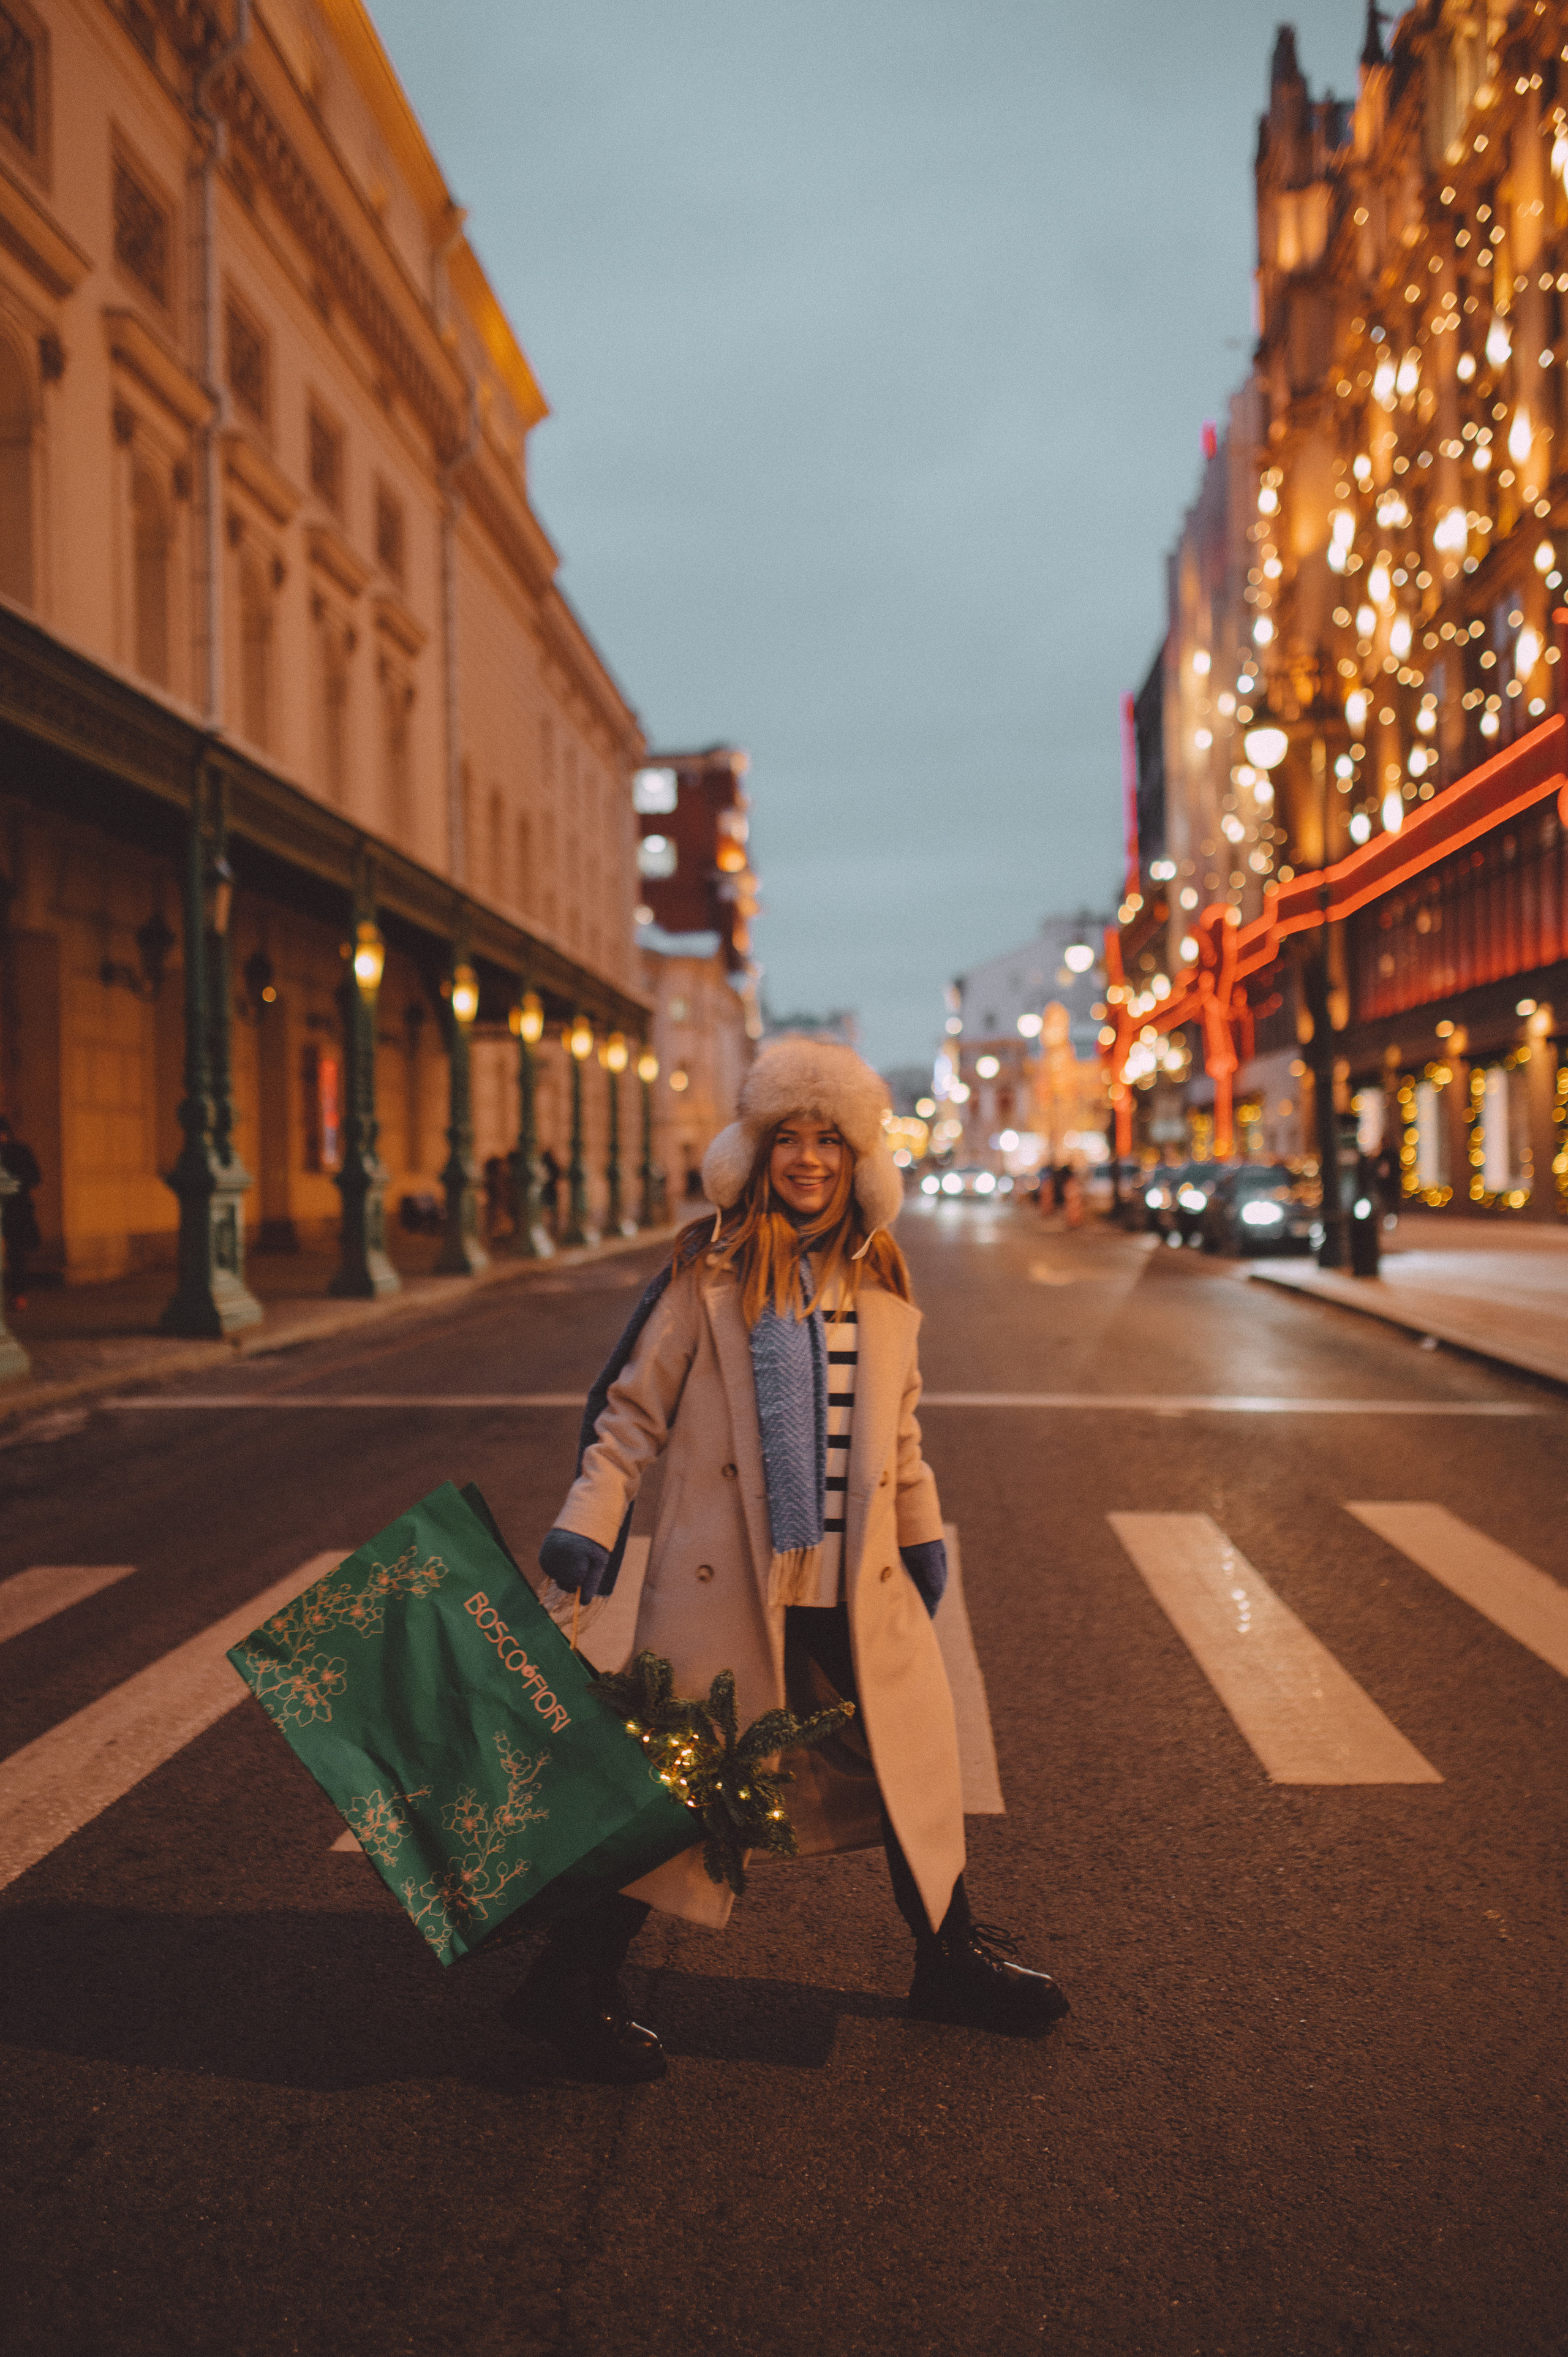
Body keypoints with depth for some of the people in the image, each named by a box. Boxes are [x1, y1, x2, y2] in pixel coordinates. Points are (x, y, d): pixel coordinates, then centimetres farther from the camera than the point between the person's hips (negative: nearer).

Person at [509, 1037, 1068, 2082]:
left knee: (912, 1761, 15)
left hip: (860, 1586, 5)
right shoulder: (709, 1269, -5)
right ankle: (571, 1984, 18)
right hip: (726, 1582, -5)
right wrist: (588, 1523, -10)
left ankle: (953, 1956, 36)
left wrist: (923, 1532, 21)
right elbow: (634, 1407, -2)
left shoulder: (881, 1280, 8)